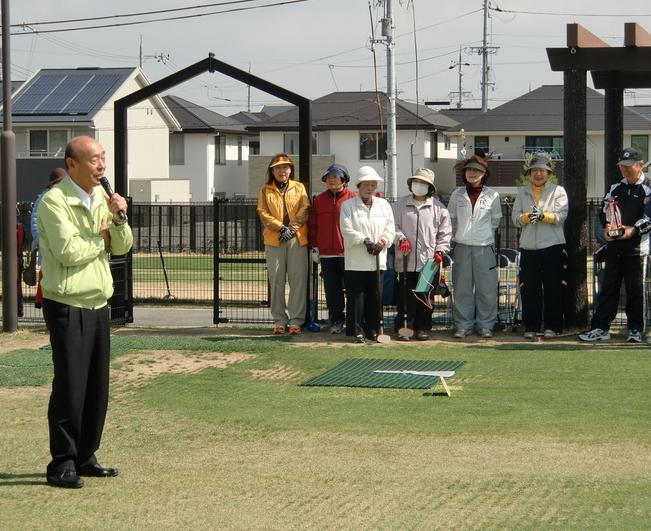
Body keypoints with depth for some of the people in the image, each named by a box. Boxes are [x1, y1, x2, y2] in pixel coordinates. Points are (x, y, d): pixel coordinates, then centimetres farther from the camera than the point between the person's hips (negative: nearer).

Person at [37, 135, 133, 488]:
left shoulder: (101, 197, 12)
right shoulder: (55, 201, -12)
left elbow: (122, 247, 10)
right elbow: (68, 251, -21)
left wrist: (118, 219, -9)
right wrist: (100, 237, -5)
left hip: (98, 304, 8)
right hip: (68, 307, -8)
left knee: (97, 388, 9)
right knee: (70, 387, -6)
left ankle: (85, 458, 19)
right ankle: (62, 465, 1)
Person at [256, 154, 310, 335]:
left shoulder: (299, 188, 12)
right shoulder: (265, 190, 11)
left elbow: (305, 210, 1)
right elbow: (263, 213, 0)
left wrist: (292, 228, -12)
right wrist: (281, 228, -12)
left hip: (297, 239, 0)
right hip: (274, 239, 0)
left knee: (298, 279, -5)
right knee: (276, 280, 0)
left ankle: (296, 320, -2)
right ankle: (279, 320, 5)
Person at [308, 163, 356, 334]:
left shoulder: (353, 198, -1)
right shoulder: (319, 200, 10)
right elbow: (313, 225, 12)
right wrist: (314, 246, 7)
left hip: (348, 252, -3)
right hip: (327, 253, 3)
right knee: (332, 289, 3)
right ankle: (336, 321, 11)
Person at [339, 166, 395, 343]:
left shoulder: (384, 205, 15)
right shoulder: (348, 206, 4)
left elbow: (390, 229, 9)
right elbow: (347, 230, -7)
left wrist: (381, 242, -9)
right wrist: (366, 241, -16)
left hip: (378, 261, 3)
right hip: (356, 261, -3)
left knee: (375, 298, 5)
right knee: (356, 297, -5)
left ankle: (373, 330, 14)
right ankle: (357, 331, 0)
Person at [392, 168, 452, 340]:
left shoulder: (438, 208, 6)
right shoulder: (400, 205, 8)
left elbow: (445, 232, 9)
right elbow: (393, 226, 10)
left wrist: (440, 250, -1)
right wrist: (400, 238, -8)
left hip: (429, 261, 0)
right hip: (406, 261, 0)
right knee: (405, 296, 1)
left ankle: (423, 327, 9)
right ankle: (404, 327, 8)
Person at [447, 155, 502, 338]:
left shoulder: (492, 196, 1)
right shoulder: (457, 194, 5)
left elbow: (495, 221, 11)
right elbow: (452, 219, 15)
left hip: (484, 247, -1)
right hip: (462, 247, 1)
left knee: (486, 288, -1)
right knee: (461, 288, 2)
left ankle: (485, 325, 8)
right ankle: (463, 325, 9)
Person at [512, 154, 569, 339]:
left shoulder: (558, 191, 8)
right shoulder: (522, 192, 16)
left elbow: (561, 216, -5)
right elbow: (516, 218, 6)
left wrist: (542, 216, -21)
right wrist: (528, 217, -15)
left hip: (552, 247, -2)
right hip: (528, 247, 3)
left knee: (553, 289, -3)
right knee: (529, 289, 1)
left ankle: (552, 327, 3)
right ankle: (531, 327, 7)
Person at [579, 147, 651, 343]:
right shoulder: (615, 189, 15)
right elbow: (605, 212, 17)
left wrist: (634, 229, -19)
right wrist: (608, 226, -3)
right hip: (614, 245, 5)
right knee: (608, 287, 5)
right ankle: (600, 328, 6)